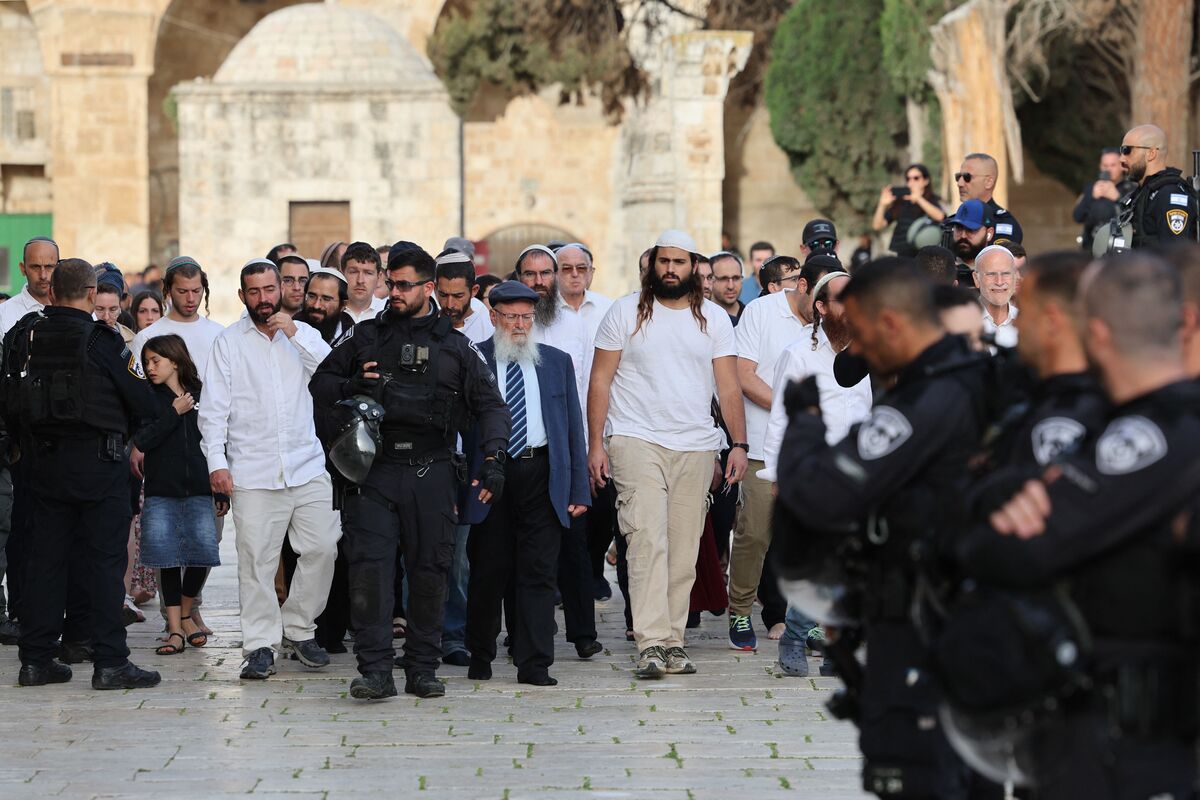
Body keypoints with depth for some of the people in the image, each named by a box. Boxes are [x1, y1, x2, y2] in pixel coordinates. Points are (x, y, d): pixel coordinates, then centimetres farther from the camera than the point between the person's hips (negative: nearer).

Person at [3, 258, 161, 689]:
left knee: (45, 558, 10)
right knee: (105, 560, -1)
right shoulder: (102, 341, -12)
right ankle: (110, 662, -2)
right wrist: (125, 429, 14)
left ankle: (36, 659, 13)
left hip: (44, 461, 5)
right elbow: (143, 405, -7)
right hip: (98, 460, -5)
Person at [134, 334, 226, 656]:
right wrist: (174, 413, -9)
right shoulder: (148, 399, 6)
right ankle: (175, 629, 1)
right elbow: (142, 440, -9)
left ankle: (186, 615, 16)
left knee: (203, 553, -8)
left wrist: (222, 493, 8)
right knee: (168, 557, -5)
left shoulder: (202, 396, 7)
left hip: (199, 489, 1)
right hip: (161, 491, 0)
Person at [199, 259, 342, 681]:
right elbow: (214, 408, 3)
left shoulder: (303, 334, 13)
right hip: (254, 472, -2)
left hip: (308, 466, 2)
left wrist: (297, 336, -9)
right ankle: (261, 645, 2)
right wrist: (216, 462, -6)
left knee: (323, 548, -3)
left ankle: (299, 630, 15)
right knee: (256, 561, -6)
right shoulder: (229, 342, 6)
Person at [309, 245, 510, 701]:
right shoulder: (366, 336, 12)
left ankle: (422, 670, 14)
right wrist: (351, 387, -4)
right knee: (370, 566, -10)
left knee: (429, 571, 4)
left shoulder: (454, 346, 10)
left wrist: (494, 460, -6)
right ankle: (375, 671, -9)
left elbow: (491, 405, 8)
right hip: (373, 470, 0)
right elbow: (320, 385, 18)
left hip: (431, 474, 0)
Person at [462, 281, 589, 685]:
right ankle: (480, 656, 20)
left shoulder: (557, 362, 13)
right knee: (489, 571, 4)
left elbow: (573, 427, 13)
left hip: (543, 474, 2)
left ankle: (534, 664, -1)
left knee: (539, 572, -2)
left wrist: (580, 489, 6)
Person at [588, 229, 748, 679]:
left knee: (684, 549, 3)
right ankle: (650, 643, -20)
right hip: (637, 440, -3)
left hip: (696, 445, 3)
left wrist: (739, 444, -2)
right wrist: (596, 445, -3)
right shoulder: (625, 312, 5)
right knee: (648, 539, -15)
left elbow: (728, 386, 8)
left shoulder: (714, 318, 10)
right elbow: (600, 381, 4)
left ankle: (673, 641, 10)